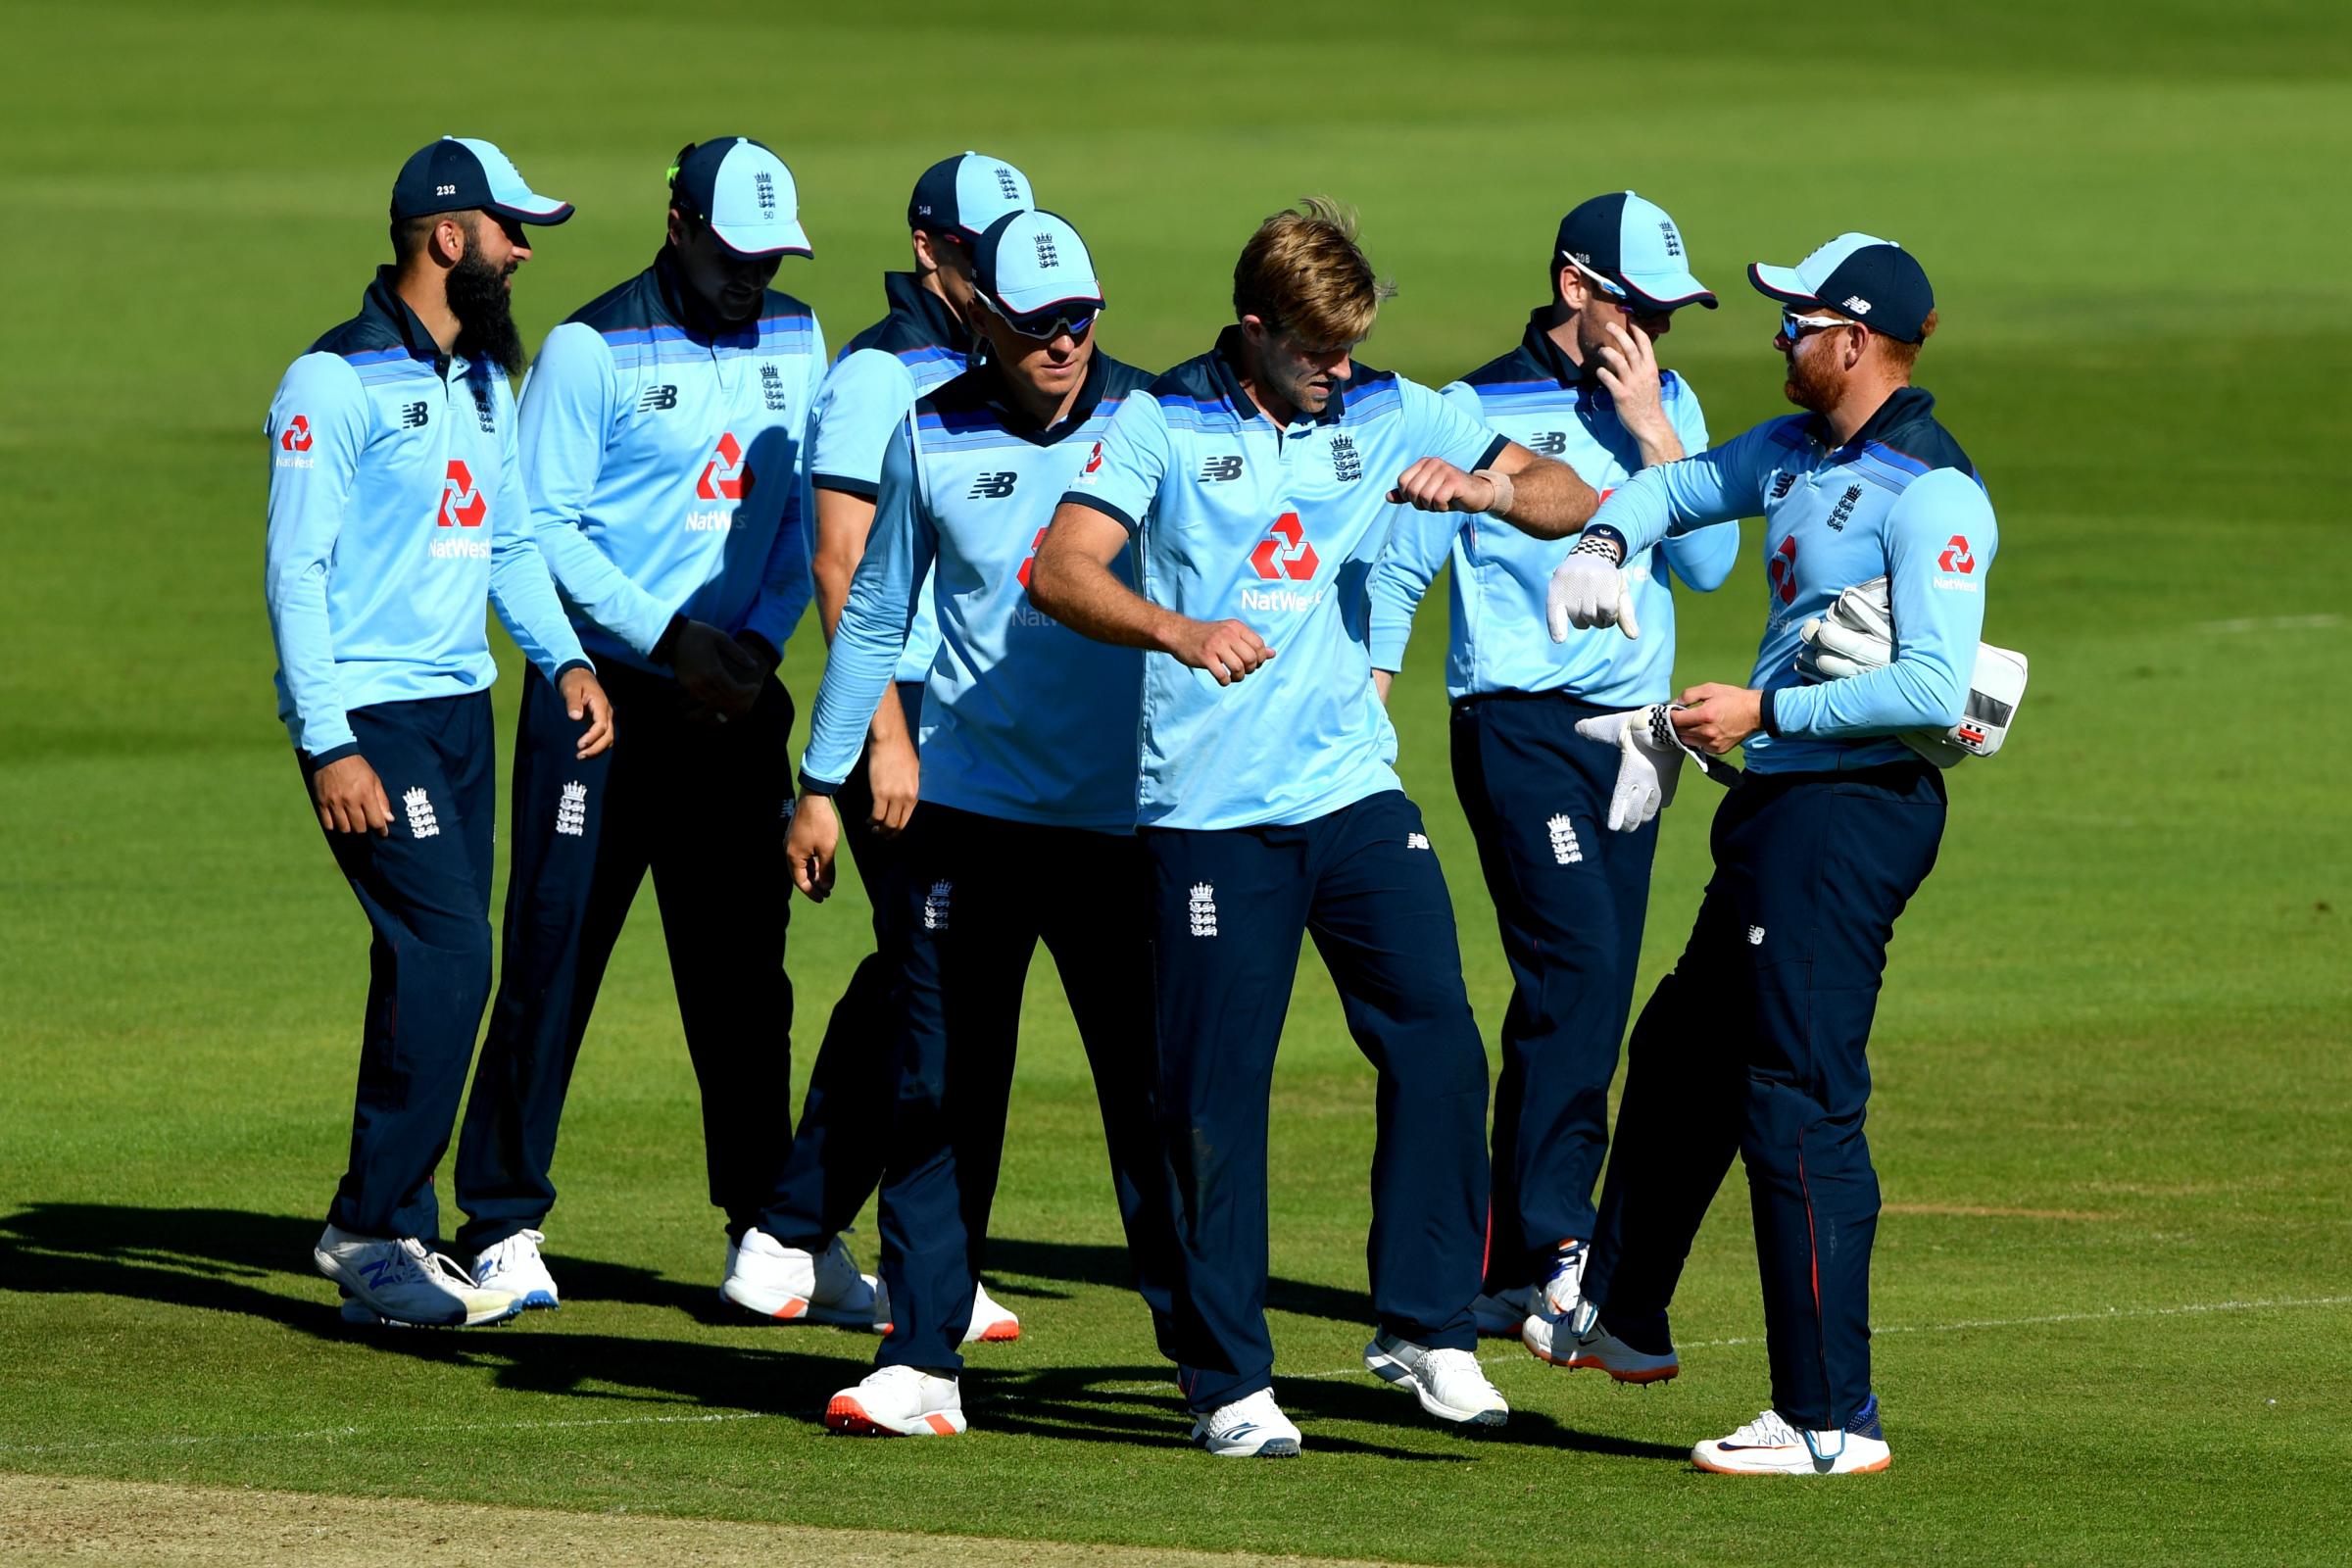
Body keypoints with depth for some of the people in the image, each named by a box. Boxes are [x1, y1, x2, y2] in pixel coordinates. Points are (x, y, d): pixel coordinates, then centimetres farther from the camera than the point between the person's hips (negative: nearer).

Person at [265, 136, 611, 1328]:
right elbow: (297, 568, -14)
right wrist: (329, 746, -20)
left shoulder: (486, 380, 15)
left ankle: (389, 1236, 15)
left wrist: (564, 657, 6)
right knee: (448, 950, -16)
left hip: (463, 707, 8)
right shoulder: (336, 382, -11)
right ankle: (372, 1230, -9)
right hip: (370, 717, -8)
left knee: (432, 970, 8)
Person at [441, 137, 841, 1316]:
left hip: (733, 699, 5)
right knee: (552, 956, -5)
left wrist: (761, 641, -3)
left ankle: (764, 1222, 11)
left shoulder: (794, 344, 10)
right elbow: (543, 527, -10)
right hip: (601, 689, -5)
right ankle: (504, 1225, -1)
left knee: (743, 965, 5)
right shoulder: (592, 349, -7)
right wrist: (670, 636, -16)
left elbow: (804, 513, 13)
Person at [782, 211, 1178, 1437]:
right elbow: (875, 615, 13)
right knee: (939, 1092, 2)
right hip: (965, 812, 1)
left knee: (1152, 1083, 1)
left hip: (1118, 815, -1)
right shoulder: (934, 439, 5)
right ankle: (920, 1362, 5)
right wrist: (821, 781, 12)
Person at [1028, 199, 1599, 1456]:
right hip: (1210, 818, -3)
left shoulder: (1387, 417, 9)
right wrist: (1177, 629, -30)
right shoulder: (1164, 425, -1)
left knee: (1438, 1045, -8)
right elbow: (1061, 569, -12)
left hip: (1355, 794, 3)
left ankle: (1427, 1329, 4)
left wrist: (1483, 487, -13)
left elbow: (1571, 502, 9)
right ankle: (1227, 1378, 7)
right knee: (1213, 1098, -2)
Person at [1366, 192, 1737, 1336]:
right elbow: (1397, 572, -2)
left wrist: (1649, 430, -8)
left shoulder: (1667, 405, 10)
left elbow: (1707, 562, 1)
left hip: (1633, 728, 6)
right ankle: (1544, 1259, -17)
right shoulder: (1478, 412, -4)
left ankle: (1523, 1263, 12)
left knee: (1588, 999, 6)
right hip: (1522, 727, -6)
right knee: (1575, 978, -17)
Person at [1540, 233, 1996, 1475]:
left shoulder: (1929, 494, -17)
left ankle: (1833, 1417, -8)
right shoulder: (1794, 453, 11)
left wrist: (1765, 713, -19)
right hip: (1780, 809, 10)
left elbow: (1935, 687, -25)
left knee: (1798, 1103, -11)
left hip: (1852, 805, -10)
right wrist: (1604, 539, 3)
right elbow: (1680, 488, 26)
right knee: (1682, 1050, 24)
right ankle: (1622, 1318, 43)